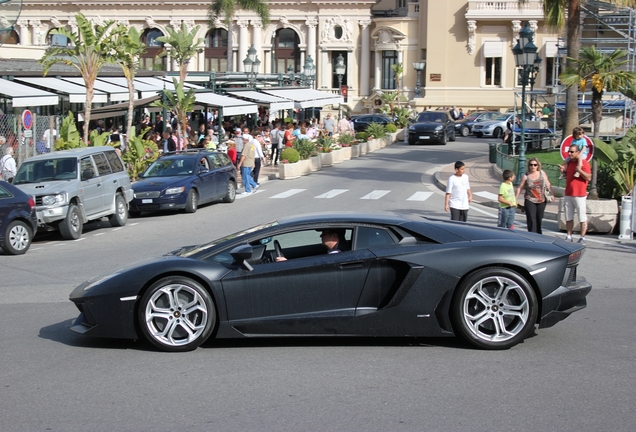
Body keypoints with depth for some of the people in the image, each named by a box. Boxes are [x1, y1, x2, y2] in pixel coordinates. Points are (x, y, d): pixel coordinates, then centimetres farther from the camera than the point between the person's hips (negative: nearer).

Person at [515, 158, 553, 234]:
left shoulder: (542, 173, 2)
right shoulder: (525, 176, -5)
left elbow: (548, 185, 9)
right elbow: (520, 188, -1)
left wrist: (552, 194, 6)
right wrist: (515, 199, -2)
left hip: (541, 201, 3)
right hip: (530, 201, -3)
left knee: (539, 219, 12)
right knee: (531, 220, -10)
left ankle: (539, 235, 27)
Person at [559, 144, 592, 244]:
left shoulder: (584, 163, -7)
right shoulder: (569, 163, 15)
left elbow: (589, 178, -13)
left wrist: (579, 170, -24)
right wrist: (563, 171, 6)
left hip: (579, 195, -7)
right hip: (568, 194, 7)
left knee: (582, 217, -2)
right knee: (568, 218, 9)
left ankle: (582, 238, 2)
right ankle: (569, 237, 15)